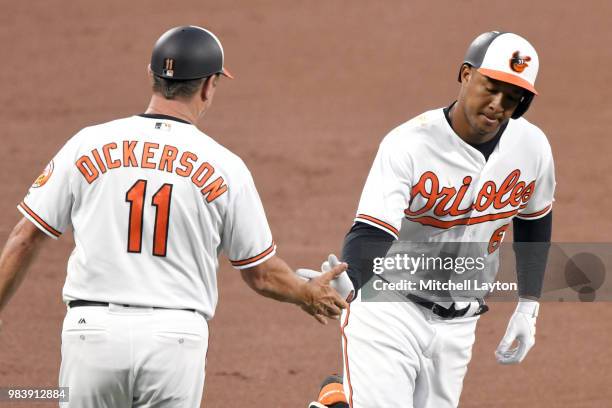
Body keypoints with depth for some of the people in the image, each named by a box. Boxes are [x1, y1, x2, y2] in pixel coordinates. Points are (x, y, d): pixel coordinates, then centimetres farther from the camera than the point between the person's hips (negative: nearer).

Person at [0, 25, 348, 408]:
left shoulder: (88, 145, 2)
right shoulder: (224, 167, 0)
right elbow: (263, 274, 8)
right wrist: (309, 295, 29)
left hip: (92, 332, 1)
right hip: (176, 338, -1)